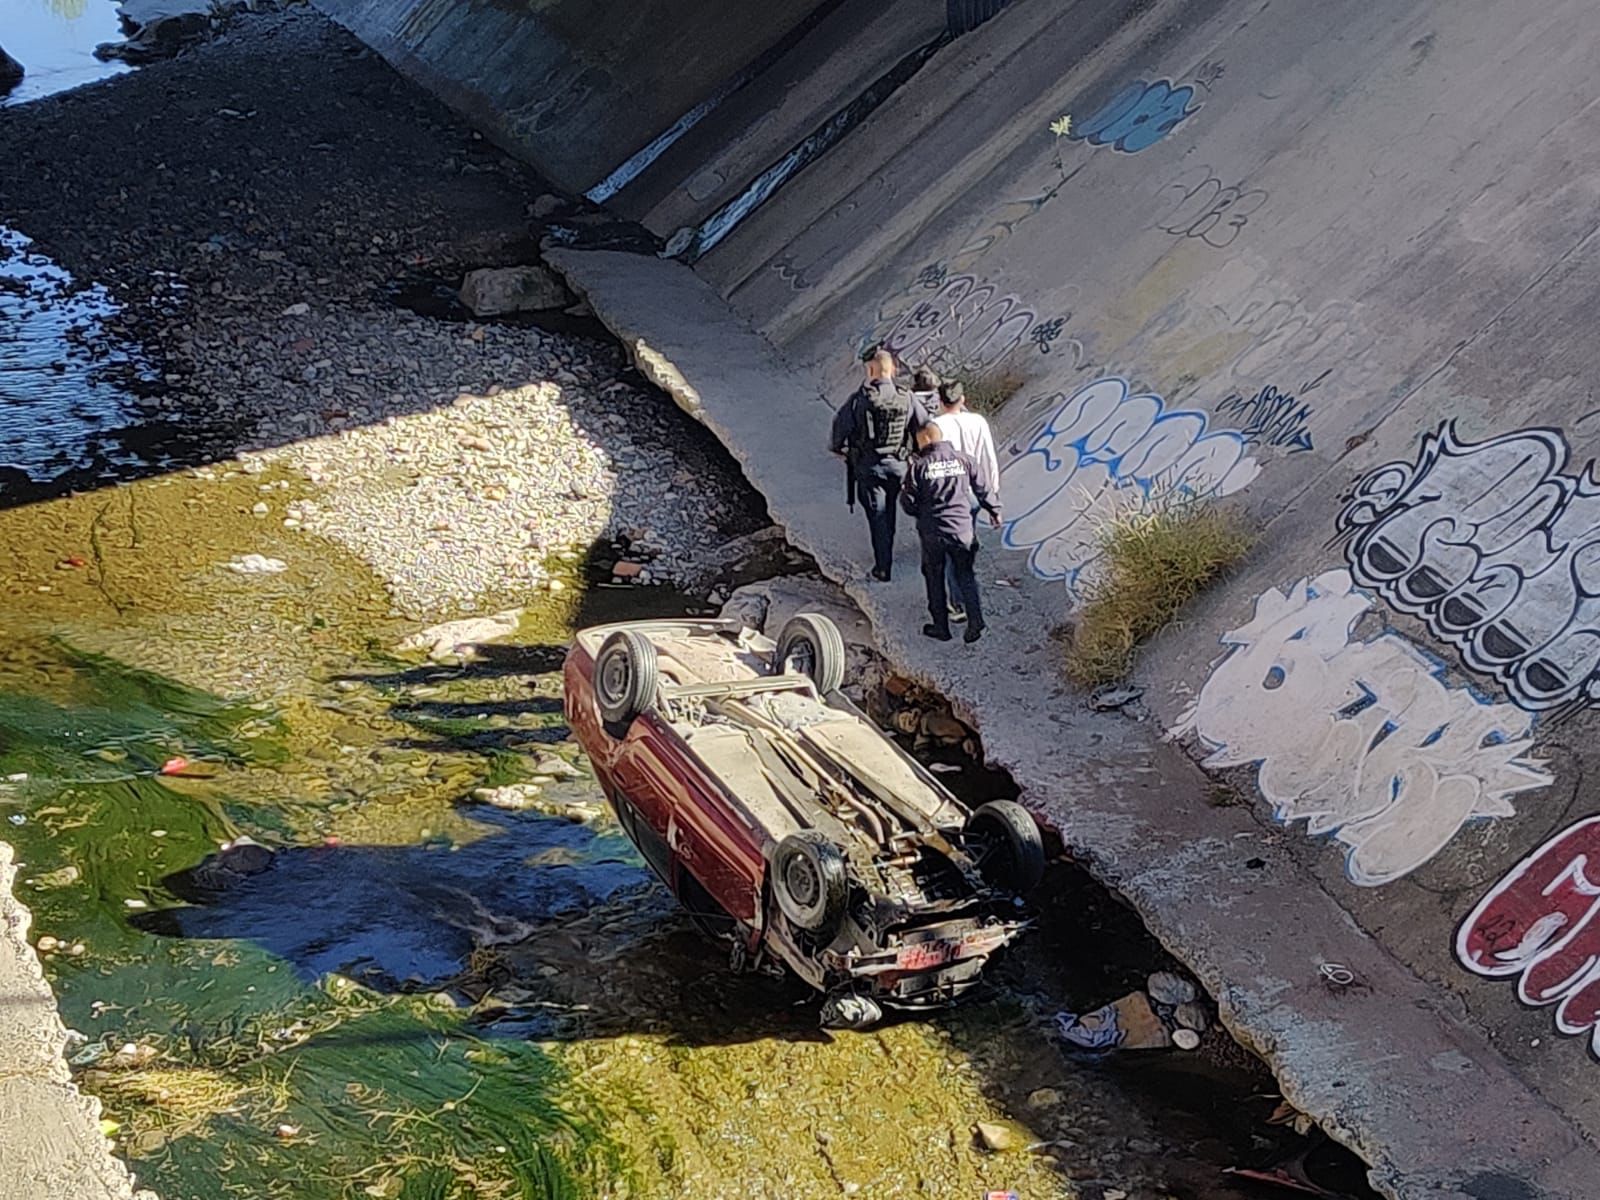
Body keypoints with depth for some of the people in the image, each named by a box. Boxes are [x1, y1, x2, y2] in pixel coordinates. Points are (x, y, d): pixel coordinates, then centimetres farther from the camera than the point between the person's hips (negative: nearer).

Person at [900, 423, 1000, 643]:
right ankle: (975, 621, 1)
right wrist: (994, 511, 23)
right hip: (962, 529, 2)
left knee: (934, 578, 13)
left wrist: (912, 503, 18)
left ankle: (941, 627, 19)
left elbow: (909, 503, -6)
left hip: (932, 532, -2)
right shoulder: (964, 460, -1)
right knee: (965, 575, 14)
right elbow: (984, 487, 7)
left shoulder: (918, 467, -9)